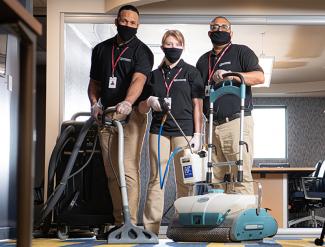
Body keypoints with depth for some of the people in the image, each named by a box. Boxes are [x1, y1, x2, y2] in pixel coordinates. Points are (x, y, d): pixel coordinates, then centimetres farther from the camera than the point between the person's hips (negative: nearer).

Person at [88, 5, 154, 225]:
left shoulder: (142, 51, -1)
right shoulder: (101, 49, 15)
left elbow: (138, 80, -19)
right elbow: (94, 82, 20)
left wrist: (127, 102, -37)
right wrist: (94, 103, 0)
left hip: (130, 115, -5)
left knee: (128, 170, -13)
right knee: (112, 172, 6)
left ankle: (130, 222, -13)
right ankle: (119, 221, 12)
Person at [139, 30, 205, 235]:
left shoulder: (191, 72, 7)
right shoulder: (155, 75, 15)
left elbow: (198, 106, 2)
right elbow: (142, 108, 16)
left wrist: (198, 134, -6)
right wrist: (149, 102, -7)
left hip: (184, 130, -3)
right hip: (159, 130, 3)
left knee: (184, 181, -3)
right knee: (156, 179, -1)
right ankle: (151, 227, -1)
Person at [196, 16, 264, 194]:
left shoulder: (241, 51, 8)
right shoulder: (203, 60, 24)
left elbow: (259, 77, -6)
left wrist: (230, 75, -19)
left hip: (236, 122, -5)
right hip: (211, 125, 5)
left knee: (241, 176, -11)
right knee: (214, 178, 2)